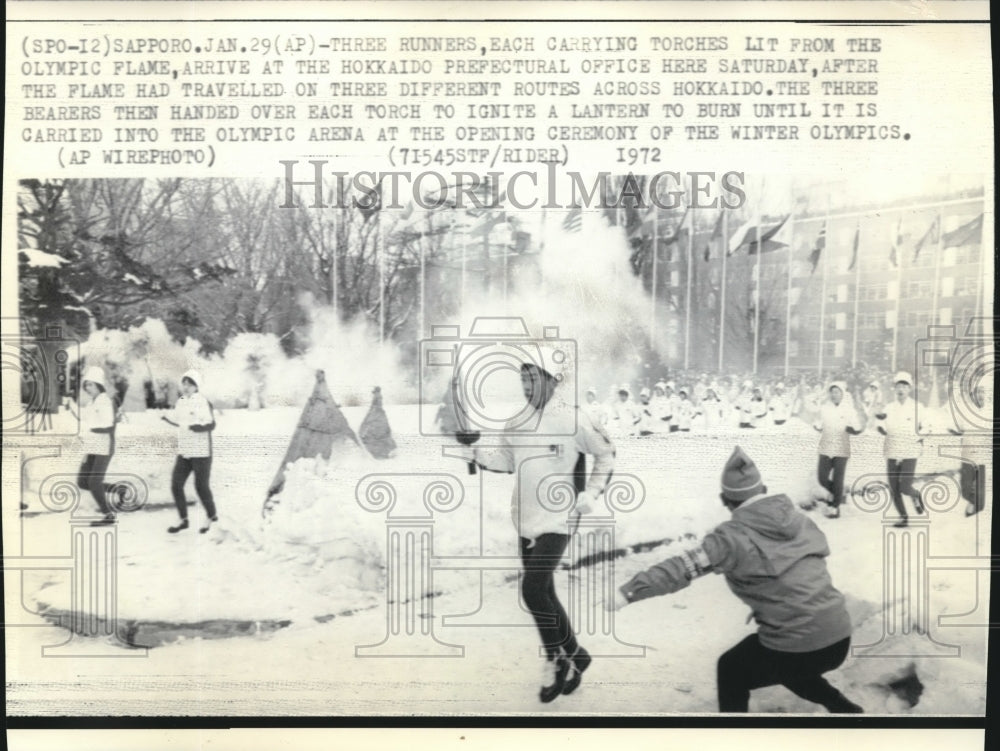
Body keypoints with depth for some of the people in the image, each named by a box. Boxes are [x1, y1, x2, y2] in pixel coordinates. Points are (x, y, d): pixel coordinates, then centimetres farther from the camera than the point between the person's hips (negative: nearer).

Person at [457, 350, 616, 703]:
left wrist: (590, 494, -7)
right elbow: (504, 460, 12)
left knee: (533, 589, -14)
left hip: (557, 520, -7)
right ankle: (572, 657, 32)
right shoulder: (517, 424, 5)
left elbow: (606, 453, -2)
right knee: (543, 594, 14)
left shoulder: (572, 419, -13)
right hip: (526, 521, 7)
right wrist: (475, 450, -4)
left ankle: (557, 660, 9)